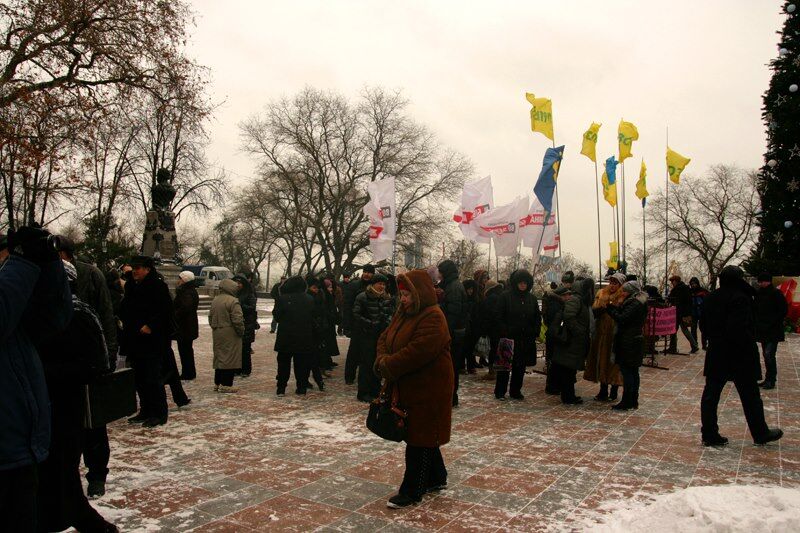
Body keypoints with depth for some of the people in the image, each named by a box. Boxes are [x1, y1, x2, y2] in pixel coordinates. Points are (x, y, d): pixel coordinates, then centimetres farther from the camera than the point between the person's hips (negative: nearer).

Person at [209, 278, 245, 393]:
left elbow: (210, 317, 18)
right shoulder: (233, 301, -17)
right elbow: (237, 320, -19)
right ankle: (226, 384, 0)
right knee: (230, 358, -2)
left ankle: (217, 383, 22)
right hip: (230, 334, -8)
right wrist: (241, 332, -6)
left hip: (217, 333, 8)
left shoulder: (215, 300, 10)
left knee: (219, 357, 16)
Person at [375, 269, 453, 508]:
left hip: (427, 390, -9)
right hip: (408, 387, 9)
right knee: (424, 435, 19)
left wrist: (387, 366, -20)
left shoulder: (433, 318, -20)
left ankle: (411, 492, 9)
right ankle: (436, 478, 35)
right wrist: (383, 359, -12)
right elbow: (384, 338, 8)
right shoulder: (404, 313, 10)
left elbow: (416, 352, -29)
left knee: (419, 438, 0)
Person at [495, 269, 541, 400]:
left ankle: (516, 390, 21)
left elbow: (537, 317, 14)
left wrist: (535, 333, 3)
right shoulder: (505, 296, -5)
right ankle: (500, 391, 11)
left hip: (526, 340, 4)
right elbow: (499, 317, -7)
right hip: (508, 339, -4)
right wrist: (504, 333, -14)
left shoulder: (532, 298, 9)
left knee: (520, 366, 10)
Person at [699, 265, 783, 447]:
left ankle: (709, 435, 9)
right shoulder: (740, 298, -17)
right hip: (740, 357, -6)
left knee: (711, 394, 6)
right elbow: (740, 329, -24)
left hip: (716, 355, 6)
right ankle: (760, 434, 24)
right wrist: (749, 347, -12)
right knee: (750, 397, 10)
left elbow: (703, 325, 12)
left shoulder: (710, 298, 6)